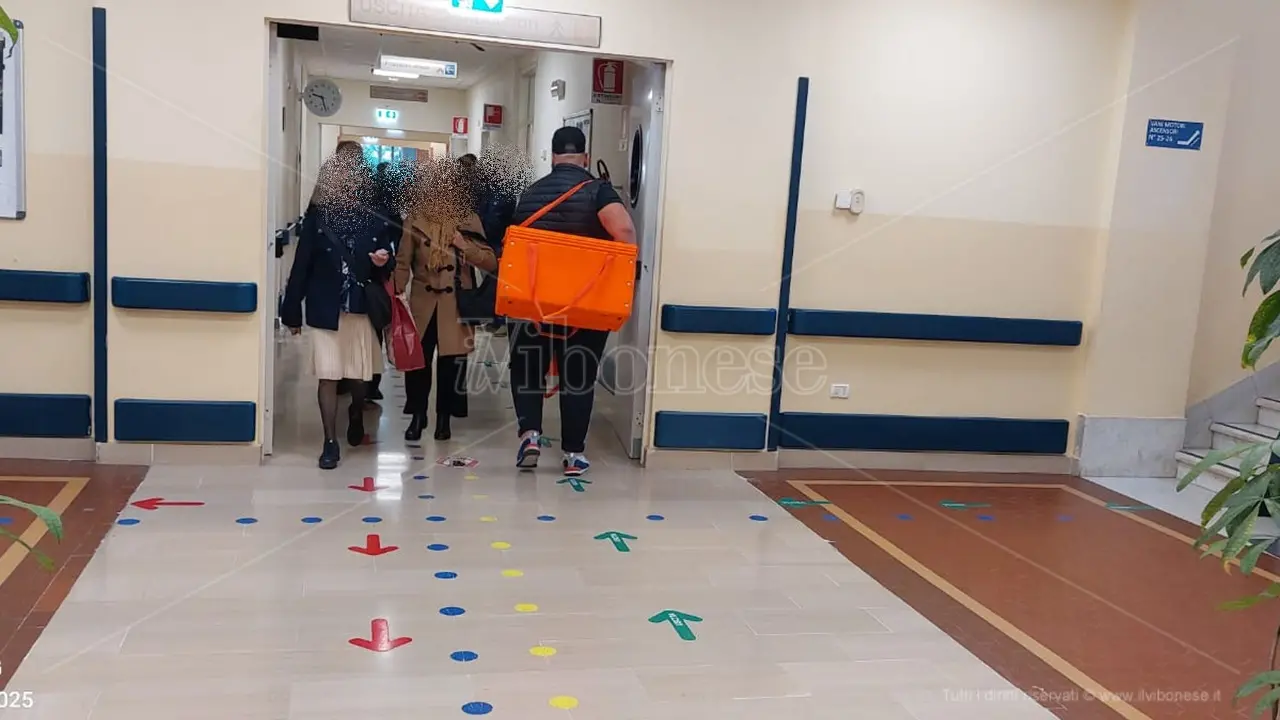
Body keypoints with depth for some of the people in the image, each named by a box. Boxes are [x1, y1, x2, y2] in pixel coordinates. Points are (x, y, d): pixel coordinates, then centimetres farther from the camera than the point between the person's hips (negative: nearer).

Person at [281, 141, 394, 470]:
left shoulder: (374, 222, 1)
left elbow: (387, 269, 8)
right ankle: (331, 442, 8)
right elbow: (302, 264, -2)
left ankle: (356, 414, 44)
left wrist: (384, 262, -17)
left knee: (359, 375, 13)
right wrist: (292, 310, -3)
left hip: (362, 309, 2)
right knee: (328, 375, -1)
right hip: (325, 309, -1)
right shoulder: (316, 217, -2)